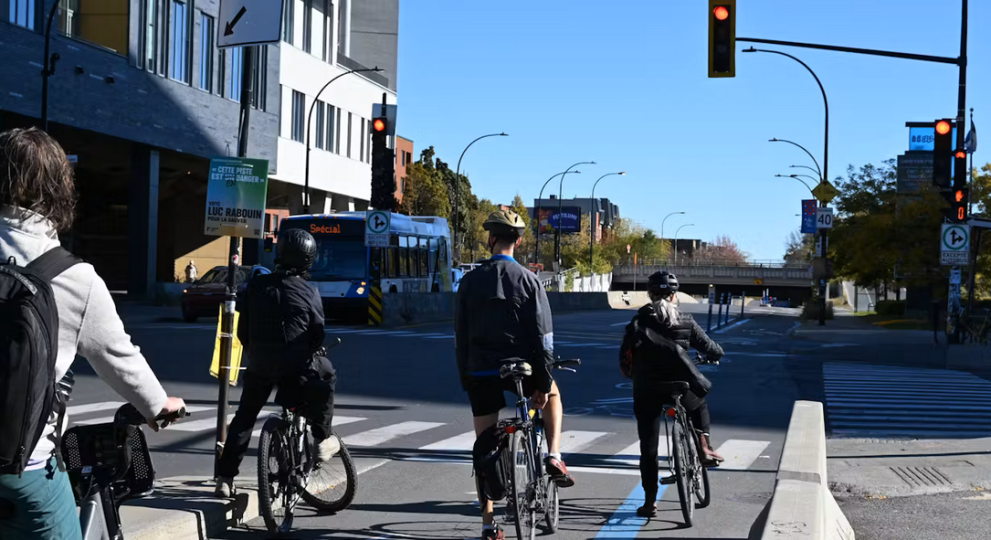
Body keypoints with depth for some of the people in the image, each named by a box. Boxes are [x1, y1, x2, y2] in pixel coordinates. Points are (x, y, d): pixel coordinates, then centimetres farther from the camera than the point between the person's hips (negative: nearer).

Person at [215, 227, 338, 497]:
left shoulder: (257, 285, 4)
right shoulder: (308, 292, -4)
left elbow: (243, 330, 8)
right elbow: (318, 333, -1)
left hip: (259, 365, 3)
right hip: (296, 366, -3)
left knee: (244, 416, 17)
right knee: (326, 373, 26)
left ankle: (225, 478, 10)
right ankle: (322, 439, 22)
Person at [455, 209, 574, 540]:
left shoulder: (470, 280, 0)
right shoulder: (528, 280, -6)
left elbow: (460, 335, 2)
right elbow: (543, 337, -8)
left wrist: (465, 378, 11)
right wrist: (543, 383, -2)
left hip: (480, 373, 1)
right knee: (553, 395, 32)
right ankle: (554, 457, 13)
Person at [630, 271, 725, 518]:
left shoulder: (639, 321, -2)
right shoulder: (685, 322, 0)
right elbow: (708, 347, 8)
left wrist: (631, 373, 20)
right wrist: (718, 354, 30)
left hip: (646, 389, 0)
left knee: (648, 446, 7)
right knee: (699, 405, 35)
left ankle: (650, 501, 6)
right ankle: (704, 449, 17)